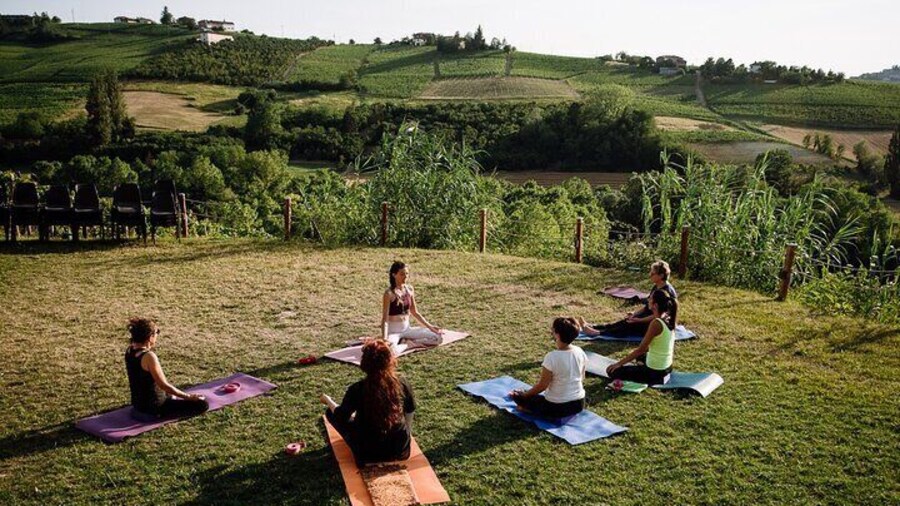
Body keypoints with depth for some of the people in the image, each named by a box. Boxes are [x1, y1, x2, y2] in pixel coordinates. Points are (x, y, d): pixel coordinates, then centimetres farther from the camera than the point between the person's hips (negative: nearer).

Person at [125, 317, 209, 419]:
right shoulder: (149, 356, -27)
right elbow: (163, 385, -23)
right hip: (153, 409, -9)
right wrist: (188, 396, -15)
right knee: (202, 404, -14)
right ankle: (161, 414, -3)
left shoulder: (129, 351, -2)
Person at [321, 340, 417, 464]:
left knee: (331, 412, 13)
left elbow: (341, 416, -4)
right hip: (400, 450, 4)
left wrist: (328, 401, 16)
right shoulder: (402, 383, -13)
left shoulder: (357, 389, -20)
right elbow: (410, 412, 3)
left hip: (369, 453, -4)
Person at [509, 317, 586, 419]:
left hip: (557, 408, -6)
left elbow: (542, 386, -15)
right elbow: (582, 379, 6)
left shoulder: (551, 357, -24)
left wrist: (524, 394, 1)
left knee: (517, 395, 9)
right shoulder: (579, 352, -7)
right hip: (579, 404, 6)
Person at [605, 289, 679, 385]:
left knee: (612, 371, -3)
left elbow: (641, 349, -21)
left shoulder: (656, 323, -26)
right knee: (640, 356, 38)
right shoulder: (669, 319, 0)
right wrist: (632, 355, 21)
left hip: (655, 371, -9)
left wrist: (619, 363, -13)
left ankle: (655, 379, -3)